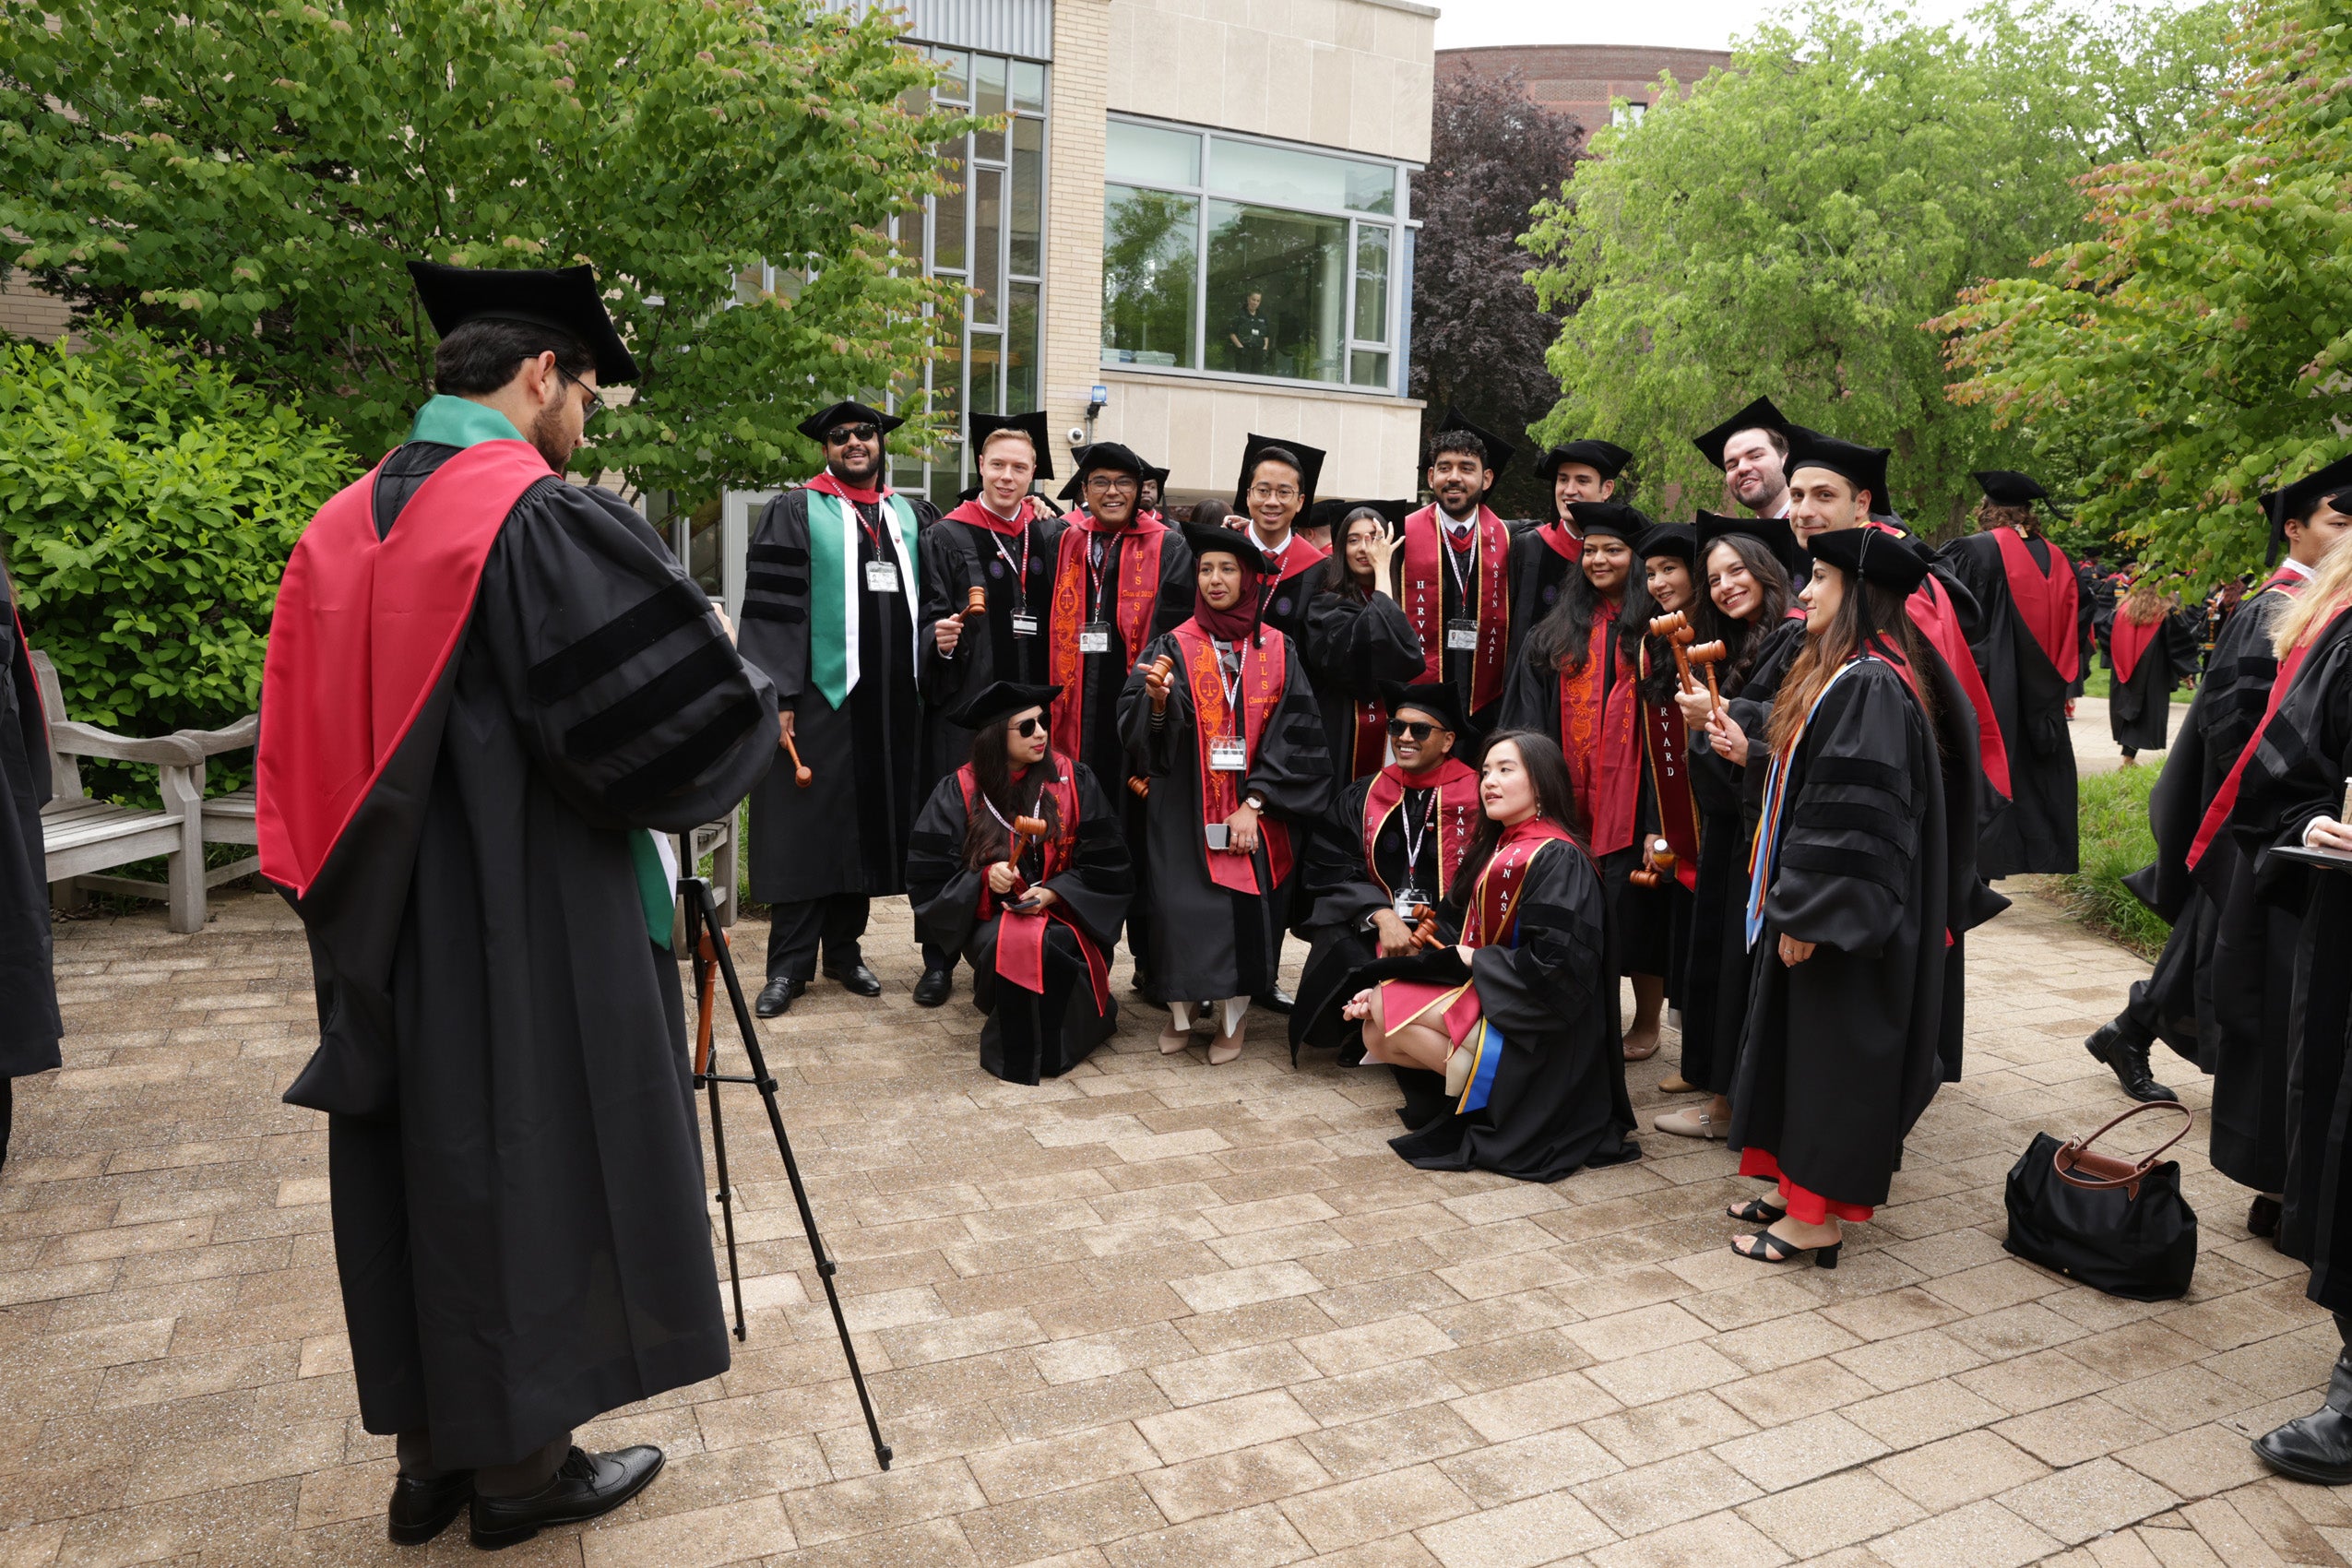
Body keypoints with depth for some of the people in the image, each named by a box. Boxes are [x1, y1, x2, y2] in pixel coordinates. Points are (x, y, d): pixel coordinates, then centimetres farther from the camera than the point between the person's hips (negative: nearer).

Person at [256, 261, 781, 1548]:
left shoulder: (345, 521, 8)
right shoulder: (546, 518, -17)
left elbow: (308, 748, 12)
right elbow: (670, 708, -18)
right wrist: (749, 700, 2)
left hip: (382, 934, 8)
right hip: (526, 926, -7)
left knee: (423, 1161, 16)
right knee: (527, 1162, 6)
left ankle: (430, 1456, 30)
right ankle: (520, 1465, 23)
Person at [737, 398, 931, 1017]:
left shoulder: (913, 517, 15)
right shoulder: (794, 513, 1)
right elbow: (770, 608, -6)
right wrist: (779, 694, -14)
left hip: (892, 699, 4)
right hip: (821, 693, -4)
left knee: (869, 825, 9)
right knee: (807, 827, -1)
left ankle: (844, 947, 21)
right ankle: (789, 964, 7)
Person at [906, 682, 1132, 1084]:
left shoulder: (1074, 780, -2)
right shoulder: (960, 791, -3)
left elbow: (1105, 861, -2)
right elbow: (929, 875, -3)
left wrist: (1053, 892, -17)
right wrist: (983, 878, -21)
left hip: (1063, 910, 0)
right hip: (990, 916, 0)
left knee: (1047, 945, -34)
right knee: (1010, 945, -35)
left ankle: (1047, 1047, -5)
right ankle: (1014, 1046, -8)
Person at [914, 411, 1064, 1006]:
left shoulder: (1053, 538, 10)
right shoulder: (947, 537, 2)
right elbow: (930, 620, 0)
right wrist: (940, 639, -21)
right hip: (965, 706, -2)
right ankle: (940, 960, 10)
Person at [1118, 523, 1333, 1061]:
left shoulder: (1278, 650, 4)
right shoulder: (1174, 647, 1)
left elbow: (1294, 733, -1)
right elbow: (1136, 728, -7)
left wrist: (1254, 803, -10)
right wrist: (1156, 699, -29)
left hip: (1256, 811, 1)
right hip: (1186, 809, -1)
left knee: (1245, 911, 0)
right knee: (1185, 905, -2)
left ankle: (1230, 1016, 18)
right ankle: (1181, 1011, 18)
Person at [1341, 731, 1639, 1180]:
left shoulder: (1556, 858, -18)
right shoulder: (1498, 847, 9)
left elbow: (1552, 961, -25)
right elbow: (1458, 933, 10)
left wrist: (1472, 959, -13)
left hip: (1531, 1024, -9)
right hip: (1482, 992, 9)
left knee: (1389, 1009, -15)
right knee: (1377, 1036, 0)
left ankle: (1492, 1104, -2)